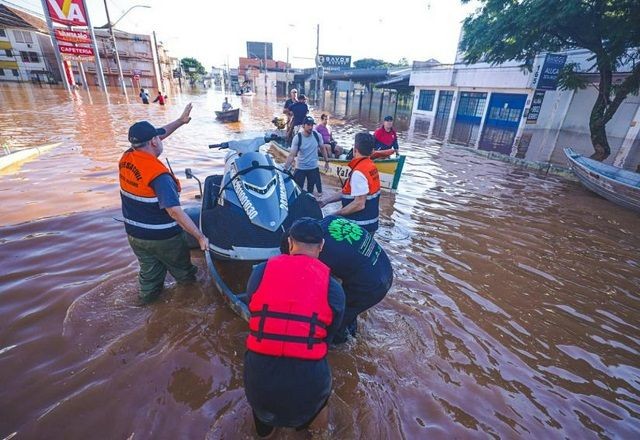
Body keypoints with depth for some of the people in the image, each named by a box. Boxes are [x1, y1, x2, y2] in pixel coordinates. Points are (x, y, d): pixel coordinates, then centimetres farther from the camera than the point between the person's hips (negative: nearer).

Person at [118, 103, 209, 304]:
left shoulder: (126, 158, -6)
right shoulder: (158, 175, -29)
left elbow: (152, 137, 8)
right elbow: (175, 211, -35)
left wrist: (180, 121, 13)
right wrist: (200, 236, -33)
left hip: (134, 233, 7)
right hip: (163, 237, -6)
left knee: (149, 271, 26)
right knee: (182, 269, 20)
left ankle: (148, 296, 43)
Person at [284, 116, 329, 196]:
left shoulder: (317, 135, -5)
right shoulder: (297, 138, -13)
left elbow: (322, 148, 10)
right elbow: (292, 155, -15)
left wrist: (327, 161, 11)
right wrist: (285, 168, -24)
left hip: (314, 168, 2)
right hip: (300, 168, -2)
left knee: (310, 190, 11)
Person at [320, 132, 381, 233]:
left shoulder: (359, 172, -24)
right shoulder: (370, 165, 5)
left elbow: (359, 204, -25)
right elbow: (348, 192, 9)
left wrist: (335, 214, -17)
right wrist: (325, 201, 8)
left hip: (360, 227, -9)